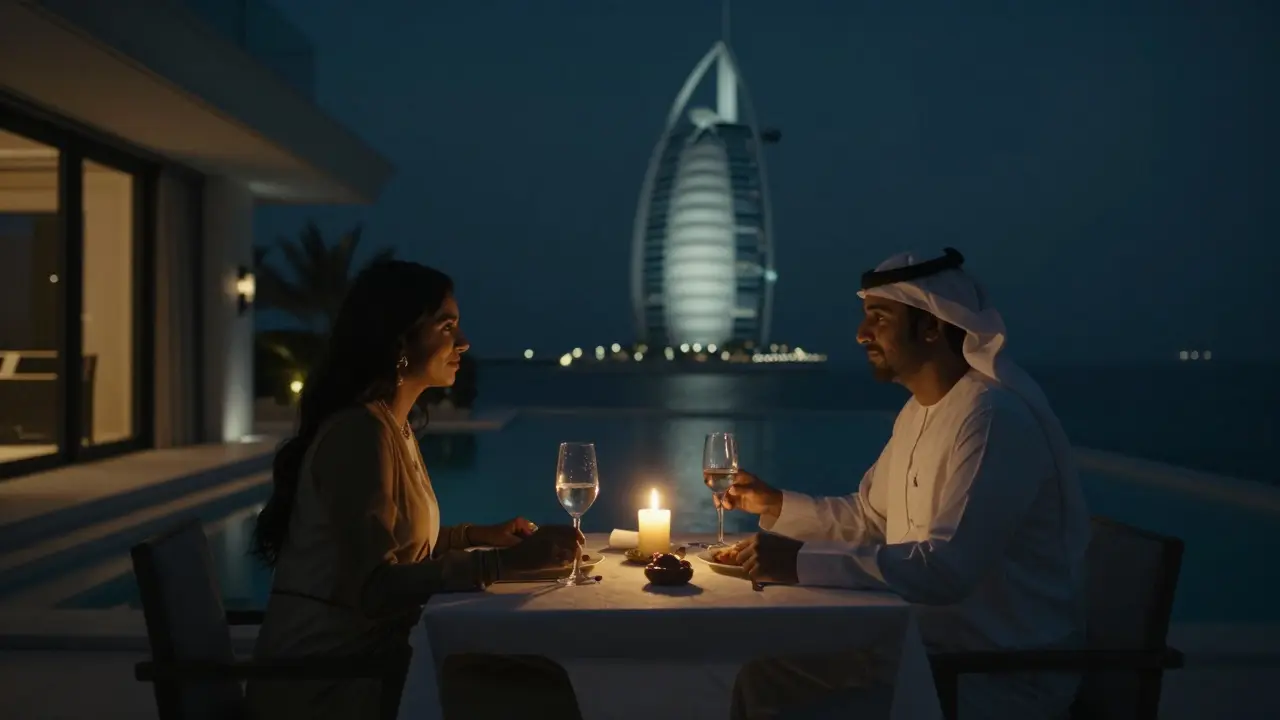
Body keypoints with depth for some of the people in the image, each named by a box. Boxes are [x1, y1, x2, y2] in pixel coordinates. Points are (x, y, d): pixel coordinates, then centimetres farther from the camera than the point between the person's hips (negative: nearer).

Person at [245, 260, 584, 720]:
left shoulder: (394, 427, 12)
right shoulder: (359, 431, -19)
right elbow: (375, 586, -25)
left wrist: (480, 536, 9)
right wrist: (506, 562, -27)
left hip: (367, 654, 9)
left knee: (552, 679, -7)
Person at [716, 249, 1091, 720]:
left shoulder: (995, 415, -23)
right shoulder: (918, 410, 9)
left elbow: (946, 569, -33)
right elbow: (867, 518, 18)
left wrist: (801, 561, -31)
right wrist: (775, 505, 4)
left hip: (1003, 673, -9)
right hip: (930, 642, 9)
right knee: (765, 674, 3)